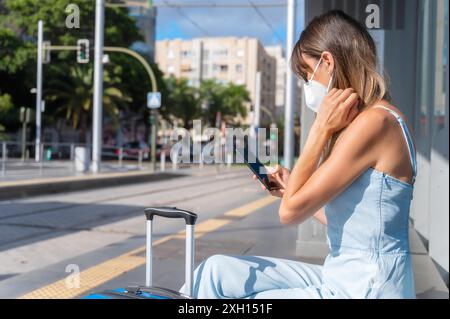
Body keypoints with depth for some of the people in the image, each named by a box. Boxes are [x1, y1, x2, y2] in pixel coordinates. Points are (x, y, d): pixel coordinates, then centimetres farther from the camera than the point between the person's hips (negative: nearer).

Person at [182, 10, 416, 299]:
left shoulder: (374, 121, -18)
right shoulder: (374, 119, 12)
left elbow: (291, 211, -17)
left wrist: (321, 129, -14)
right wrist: (293, 189, 12)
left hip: (365, 289, -9)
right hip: (340, 278, 9)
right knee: (217, 272, 6)